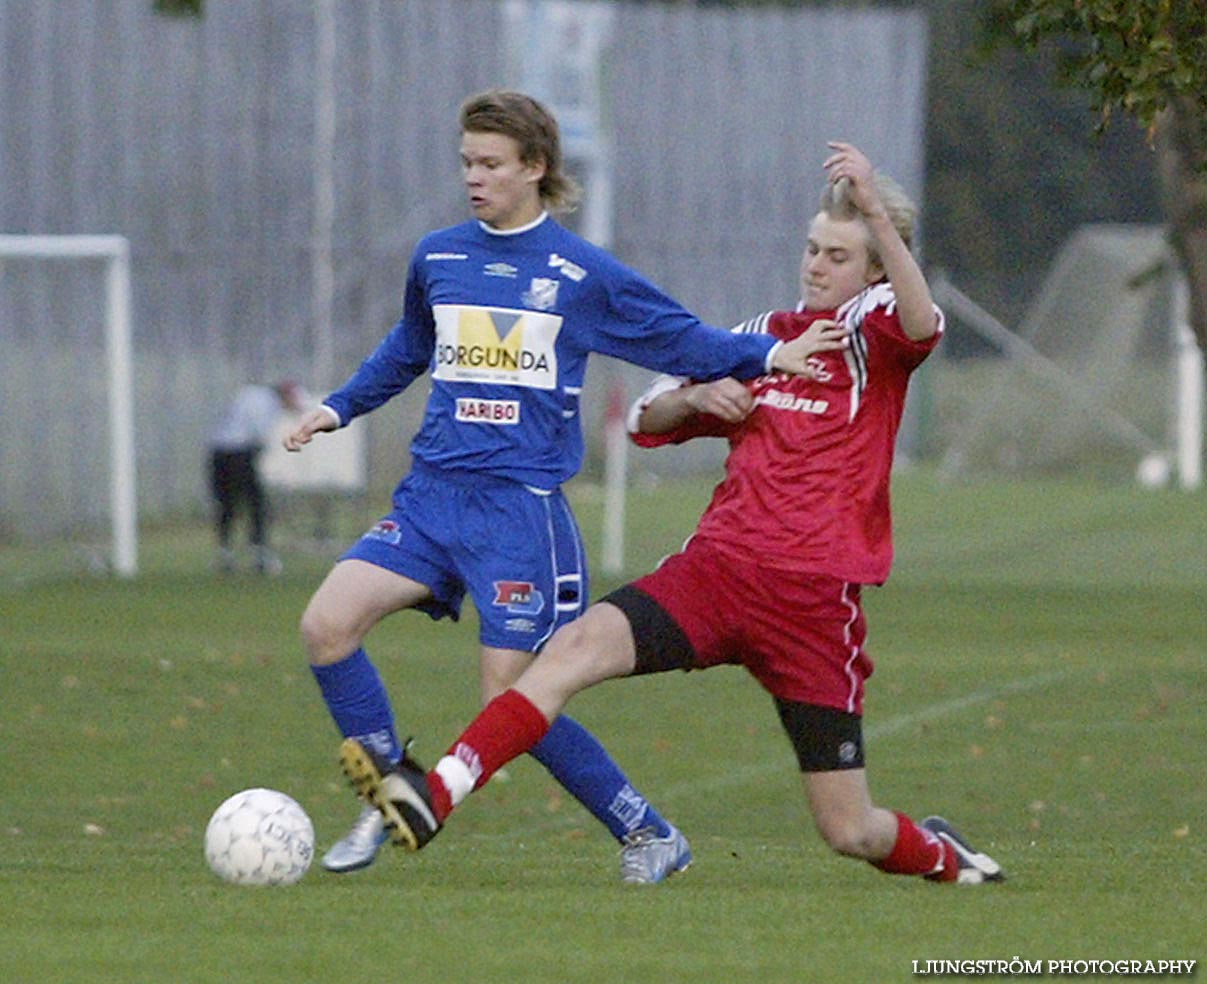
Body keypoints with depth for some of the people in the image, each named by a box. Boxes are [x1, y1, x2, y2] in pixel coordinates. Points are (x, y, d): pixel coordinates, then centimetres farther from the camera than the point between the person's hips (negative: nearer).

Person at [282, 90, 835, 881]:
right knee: (327, 623, -14)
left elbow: (680, 339, 6)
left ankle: (650, 836, 7)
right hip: (431, 493, 5)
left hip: (522, 506, -5)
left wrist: (771, 355, -8)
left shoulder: (582, 273, -1)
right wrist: (337, 410, 23)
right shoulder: (438, 259, 11)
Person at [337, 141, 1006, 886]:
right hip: (716, 567, 4)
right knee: (580, 643, -24)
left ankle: (940, 852, 34)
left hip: (815, 600, -4)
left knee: (851, 833, -1)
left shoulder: (871, 328, 1)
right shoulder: (764, 338, 18)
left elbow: (922, 325, -26)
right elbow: (647, 423, 26)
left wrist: (875, 210, -36)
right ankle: (432, 799, -36)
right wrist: (696, 396, 4)